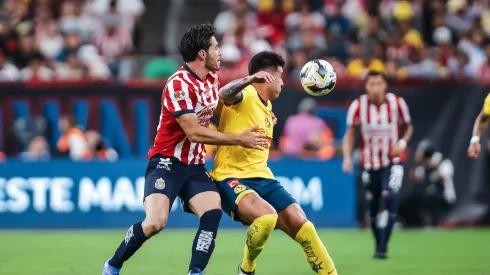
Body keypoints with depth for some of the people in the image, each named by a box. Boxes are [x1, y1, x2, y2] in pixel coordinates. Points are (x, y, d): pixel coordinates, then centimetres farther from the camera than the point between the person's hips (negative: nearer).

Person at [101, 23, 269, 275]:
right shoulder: (179, 84, -18)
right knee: (155, 223, -23)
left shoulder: (211, 78, 8)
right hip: (167, 162, -7)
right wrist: (238, 139, -18)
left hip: (195, 167, 7)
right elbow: (194, 132, -22)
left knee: (213, 212, -20)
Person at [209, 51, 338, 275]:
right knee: (267, 216, -33)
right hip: (232, 179, -8)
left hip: (262, 178, 8)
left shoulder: (266, 107, 18)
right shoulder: (246, 96, -10)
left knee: (300, 224, -6)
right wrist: (251, 78, -51)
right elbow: (225, 95, -36)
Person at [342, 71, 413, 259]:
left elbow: (408, 127, 7)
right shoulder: (358, 106, -10)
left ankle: (382, 248, -21)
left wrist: (403, 142, -13)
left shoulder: (397, 103, -9)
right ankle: (379, 245, 31)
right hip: (369, 164, 2)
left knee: (389, 198, -22)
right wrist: (347, 157, -15)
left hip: (391, 162, -2)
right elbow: (350, 133, -1)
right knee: (374, 208, 9)